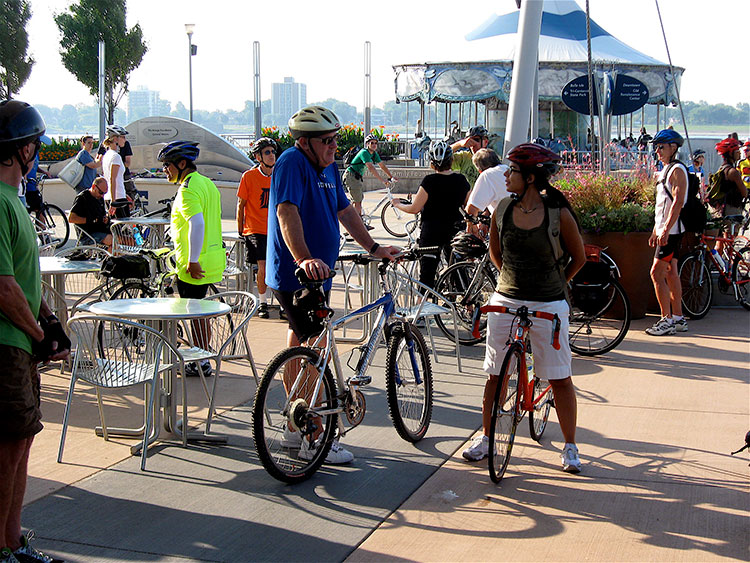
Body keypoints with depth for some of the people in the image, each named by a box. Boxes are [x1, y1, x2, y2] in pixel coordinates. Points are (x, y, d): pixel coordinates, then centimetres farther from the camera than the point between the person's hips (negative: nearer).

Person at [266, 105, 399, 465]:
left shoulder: (328, 167, 12)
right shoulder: (292, 162, -17)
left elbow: (345, 211, 20)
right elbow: (287, 212, -30)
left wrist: (374, 249, 17)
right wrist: (304, 259, -43)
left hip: (316, 274, 10)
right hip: (294, 277, -10)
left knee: (301, 347, 16)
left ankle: (296, 428, 27)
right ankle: (314, 440, 0)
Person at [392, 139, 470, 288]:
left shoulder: (430, 181, -15)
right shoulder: (461, 180, -1)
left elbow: (414, 209, -13)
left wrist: (398, 204, 5)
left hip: (431, 232, -5)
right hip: (455, 230, 5)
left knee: (426, 275, 0)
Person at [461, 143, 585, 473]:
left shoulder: (559, 214, -11)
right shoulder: (503, 210, -1)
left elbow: (578, 258, 4)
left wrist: (555, 283, 8)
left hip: (548, 306, -3)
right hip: (506, 300, 3)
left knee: (560, 378, 2)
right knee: (495, 374, 9)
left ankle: (570, 447, 15)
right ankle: (486, 437, 25)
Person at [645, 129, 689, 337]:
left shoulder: (677, 170, -13)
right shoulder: (665, 170, 17)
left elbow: (677, 202, -22)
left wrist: (666, 230, -27)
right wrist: (656, 230, 22)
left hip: (671, 230, -10)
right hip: (664, 230, 10)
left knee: (657, 273, -11)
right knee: (671, 273, 12)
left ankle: (667, 320, -7)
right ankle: (678, 319, 17)